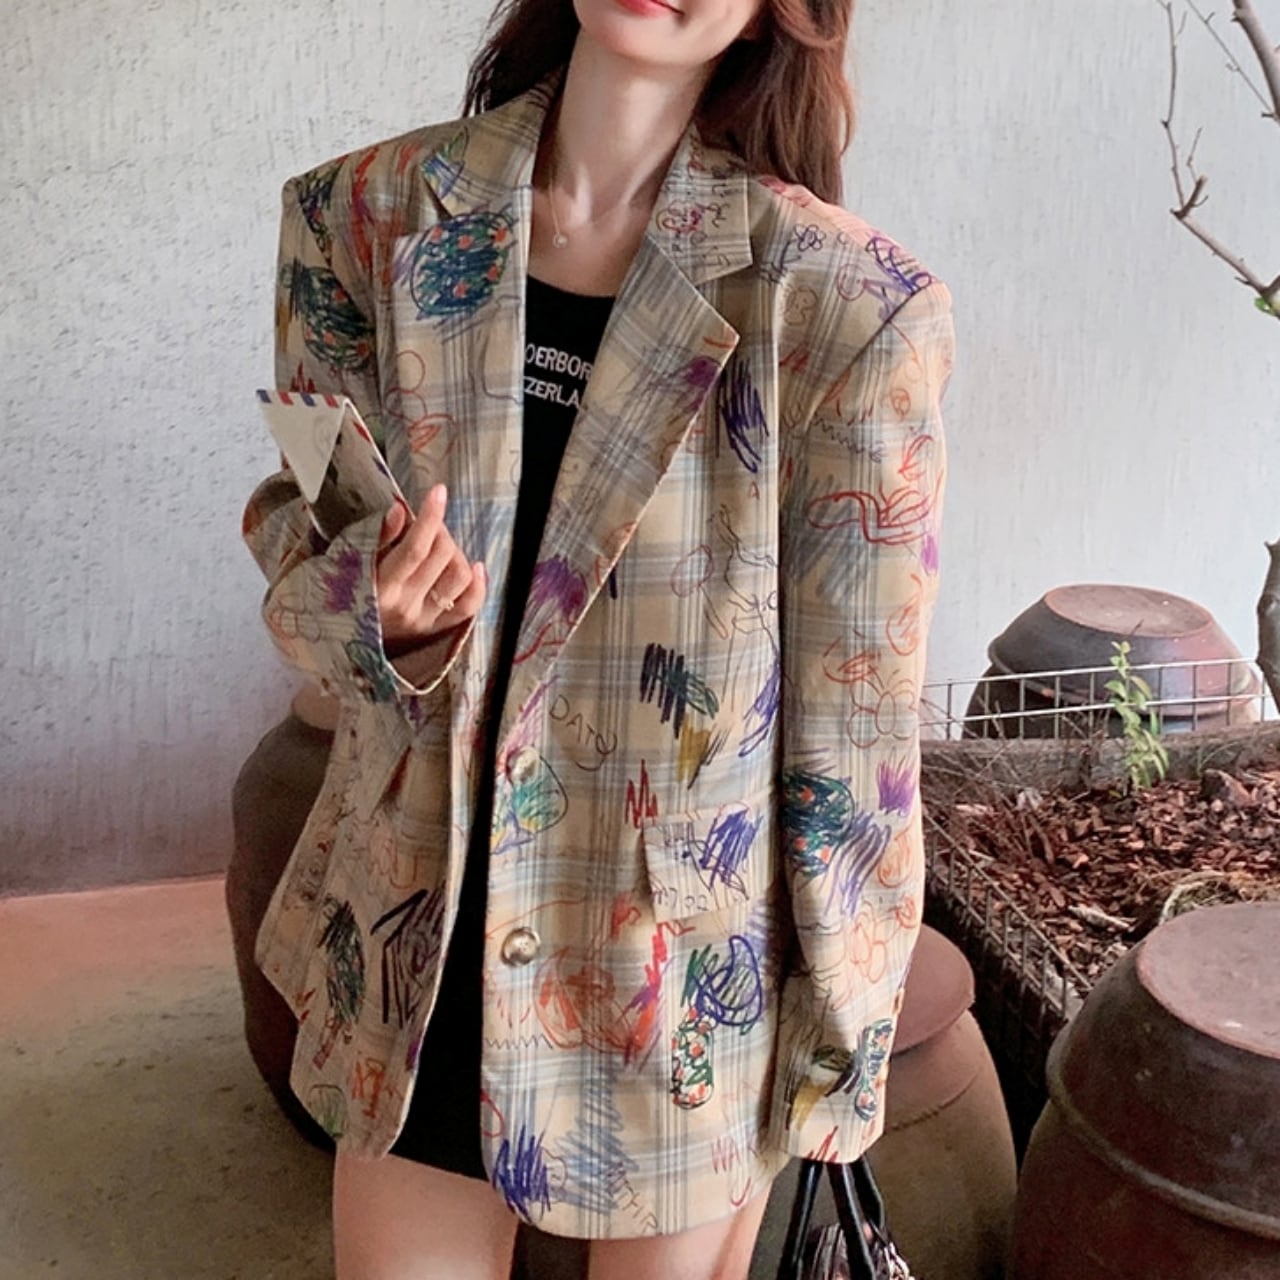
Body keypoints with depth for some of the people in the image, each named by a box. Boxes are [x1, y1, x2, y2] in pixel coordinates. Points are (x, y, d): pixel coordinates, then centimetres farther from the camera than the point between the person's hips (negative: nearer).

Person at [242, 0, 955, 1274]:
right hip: (422, 949, 3)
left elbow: (855, 723, -11)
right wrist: (374, 607, -20)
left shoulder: (852, 306, -17)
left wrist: (834, 1043, -3)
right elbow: (293, 527, 4)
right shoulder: (365, 214, -6)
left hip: (694, 982, -2)